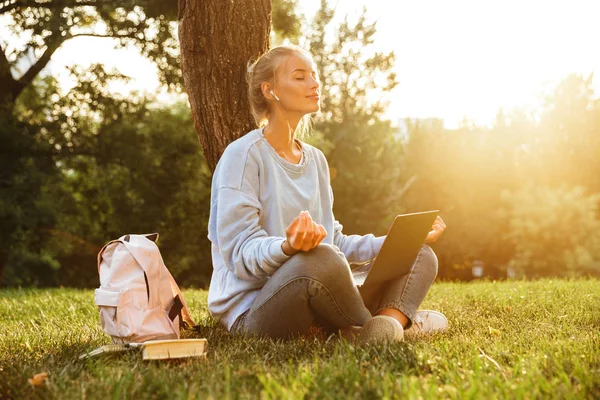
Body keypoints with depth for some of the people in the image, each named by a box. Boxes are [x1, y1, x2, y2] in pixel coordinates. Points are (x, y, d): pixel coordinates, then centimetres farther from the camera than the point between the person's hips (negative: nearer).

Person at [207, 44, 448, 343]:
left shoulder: (315, 159, 16)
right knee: (320, 259, -39)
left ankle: (390, 319, -29)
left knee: (422, 257, 2)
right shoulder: (242, 155, -8)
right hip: (251, 312, -8)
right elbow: (240, 253, -15)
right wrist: (288, 247, -37)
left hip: (315, 305, 8)